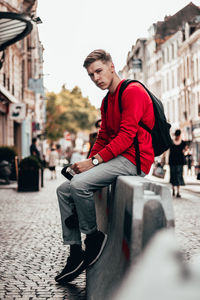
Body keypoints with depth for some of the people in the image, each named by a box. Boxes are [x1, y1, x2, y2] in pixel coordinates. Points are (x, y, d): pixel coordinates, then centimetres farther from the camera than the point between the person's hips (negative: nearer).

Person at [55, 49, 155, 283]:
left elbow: (126, 136, -19)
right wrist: (86, 163, 4)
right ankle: (75, 253, 1)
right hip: (116, 157, 10)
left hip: (133, 159, -10)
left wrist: (94, 161, -21)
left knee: (79, 184, -27)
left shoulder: (133, 91, -10)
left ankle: (95, 236, -6)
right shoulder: (107, 101, 20)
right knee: (64, 190, 2)